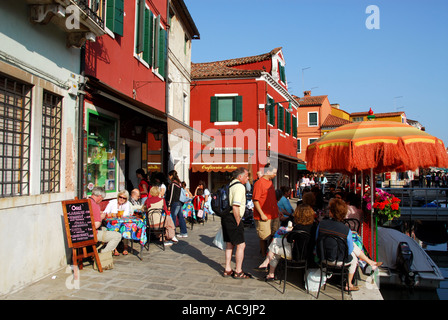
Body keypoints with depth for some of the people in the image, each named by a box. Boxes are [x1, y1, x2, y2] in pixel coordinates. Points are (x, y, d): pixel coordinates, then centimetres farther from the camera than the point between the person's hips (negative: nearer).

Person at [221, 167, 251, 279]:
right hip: (233, 218, -10)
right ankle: (238, 272, 9)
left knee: (229, 244, 17)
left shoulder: (230, 185, 14)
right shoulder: (240, 187, -15)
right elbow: (235, 207, -23)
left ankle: (227, 270, 25)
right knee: (241, 245, 1)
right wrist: (238, 222, -13)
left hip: (225, 217, 10)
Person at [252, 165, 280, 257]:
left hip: (274, 215, 8)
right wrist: (262, 214, -18)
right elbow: (255, 200, -16)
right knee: (264, 238, 2)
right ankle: (264, 256, 16)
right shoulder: (259, 183, -14)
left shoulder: (270, 182, 13)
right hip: (264, 217, -8)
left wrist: (278, 210, 21)